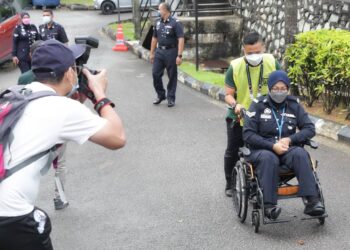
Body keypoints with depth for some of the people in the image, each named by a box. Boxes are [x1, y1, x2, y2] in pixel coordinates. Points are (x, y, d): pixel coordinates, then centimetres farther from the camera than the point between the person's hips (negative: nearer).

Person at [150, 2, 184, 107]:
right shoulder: (158, 22, 9)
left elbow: (181, 39, -15)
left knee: (172, 76, 3)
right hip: (159, 51, 6)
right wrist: (152, 53, 15)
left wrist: (179, 55, -22)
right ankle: (160, 95, 20)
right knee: (155, 74, 3)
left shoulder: (175, 23, -10)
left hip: (171, 52, -5)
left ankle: (171, 98, 14)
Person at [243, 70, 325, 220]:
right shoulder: (258, 105, 0)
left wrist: (289, 139, -11)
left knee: (300, 154, -32)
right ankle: (269, 205, -39)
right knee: (268, 158, -38)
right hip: (262, 149, -2)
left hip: (288, 149, 2)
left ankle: (312, 201, -37)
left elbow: (310, 129, 6)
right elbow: (248, 134, -6)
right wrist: (272, 146, -17)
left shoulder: (294, 105, 9)